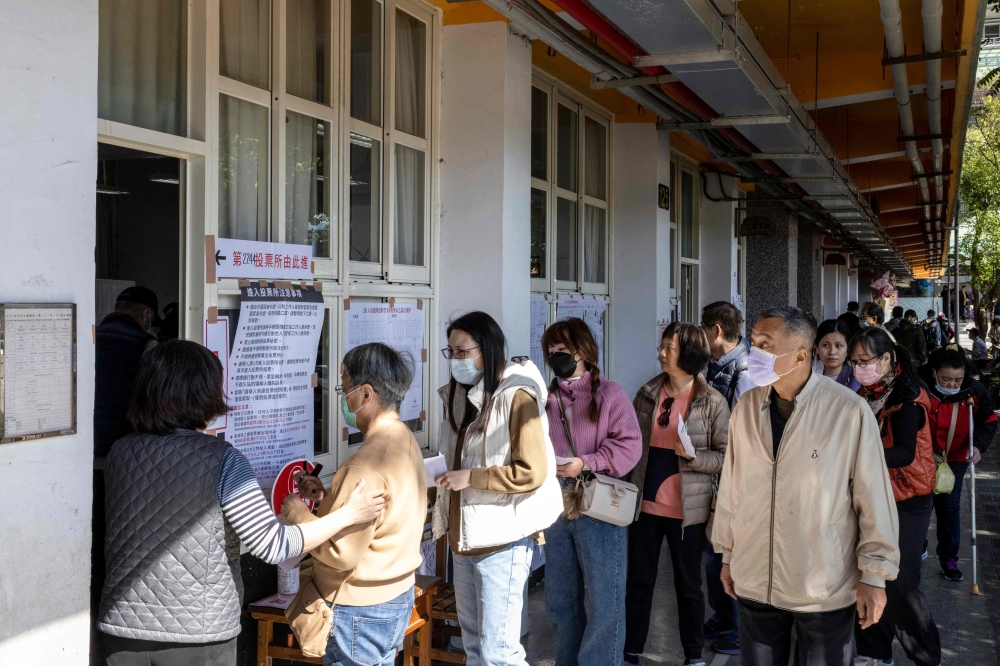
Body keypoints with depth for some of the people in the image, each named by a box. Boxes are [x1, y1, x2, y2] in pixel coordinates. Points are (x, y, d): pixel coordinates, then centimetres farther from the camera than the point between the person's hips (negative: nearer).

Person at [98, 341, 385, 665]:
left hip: (125, 629, 4)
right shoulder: (221, 459, -16)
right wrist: (348, 514, -8)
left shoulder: (119, 453, -1)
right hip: (198, 637, -4)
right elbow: (272, 545, -18)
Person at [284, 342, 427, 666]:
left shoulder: (369, 461, -25)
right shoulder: (404, 440, 4)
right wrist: (327, 496, 4)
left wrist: (298, 514, -12)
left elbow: (341, 553, -26)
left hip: (362, 609, -9)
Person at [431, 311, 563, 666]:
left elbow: (532, 473, -21)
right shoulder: (462, 396, 11)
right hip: (464, 536, 9)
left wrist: (470, 478, -20)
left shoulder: (516, 397, -14)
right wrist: (440, 473, 8)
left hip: (501, 540, -8)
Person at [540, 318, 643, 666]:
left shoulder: (610, 394, -4)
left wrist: (586, 463, -20)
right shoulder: (547, 399, 9)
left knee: (603, 602, 2)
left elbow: (629, 445, -11)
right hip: (556, 510, 5)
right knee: (560, 601, 15)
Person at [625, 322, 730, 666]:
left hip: (687, 509, -3)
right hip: (644, 505, 3)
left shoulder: (713, 402, -8)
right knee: (638, 582, 11)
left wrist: (694, 457, -23)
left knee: (688, 585, 12)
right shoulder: (647, 393, 2)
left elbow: (728, 457, -7)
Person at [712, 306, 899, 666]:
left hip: (826, 591, -3)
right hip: (754, 584, 3)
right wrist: (727, 554, 11)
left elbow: (874, 498, -9)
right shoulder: (746, 406, -2)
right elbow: (731, 487, 5)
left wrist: (874, 575, -6)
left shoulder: (851, 412, -15)